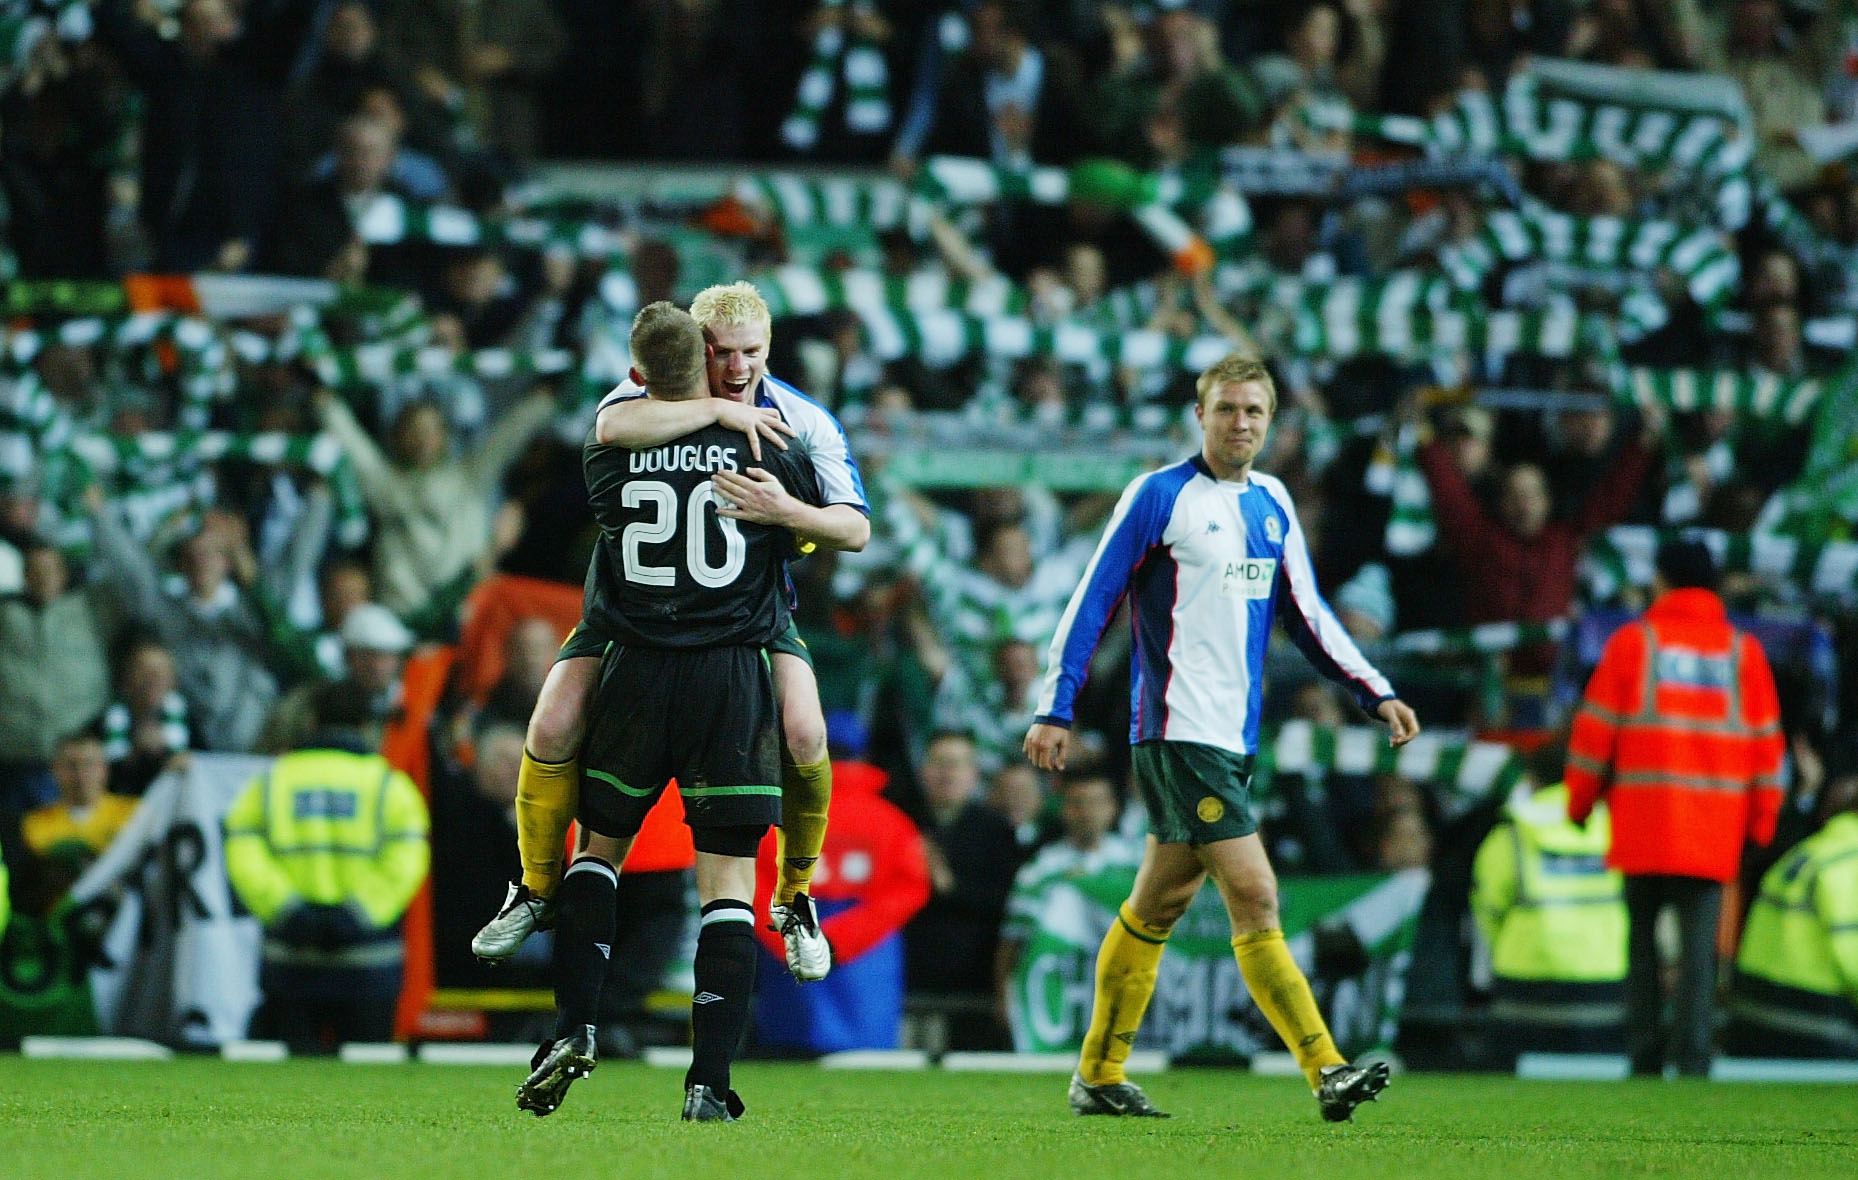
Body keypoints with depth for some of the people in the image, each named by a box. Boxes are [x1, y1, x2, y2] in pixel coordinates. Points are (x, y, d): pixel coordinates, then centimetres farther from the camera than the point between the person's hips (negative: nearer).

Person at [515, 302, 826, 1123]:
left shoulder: (610, 454, 0)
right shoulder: (762, 449, -2)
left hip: (636, 676, 1)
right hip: (733, 679, -1)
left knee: (598, 846, 20)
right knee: (728, 878, 1)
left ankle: (574, 1027, 4)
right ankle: (709, 1083, -7)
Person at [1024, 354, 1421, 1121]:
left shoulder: (1272, 504, 14)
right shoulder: (1160, 495, -5)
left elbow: (1306, 616, 20)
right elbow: (1092, 602, -4)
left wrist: (1376, 694, 11)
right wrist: (1055, 710, -8)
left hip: (1234, 738, 7)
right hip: (1177, 732, -7)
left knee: (1157, 905, 12)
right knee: (1254, 896, -13)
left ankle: (1098, 1075, 19)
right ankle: (1327, 1072, -17)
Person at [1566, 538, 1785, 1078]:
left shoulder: (1633, 641, 2)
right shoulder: (1743, 649, 8)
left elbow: (1597, 728, 1)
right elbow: (1766, 739, 8)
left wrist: (1579, 802, 10)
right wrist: (1761, 819, 14)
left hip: (1643, 823, -1)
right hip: (1714, 830, 1)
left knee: (1642, 937, 10)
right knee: (1700, 943, -1)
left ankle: (1645, 1057, 7)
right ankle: (1693, 1059, -13)